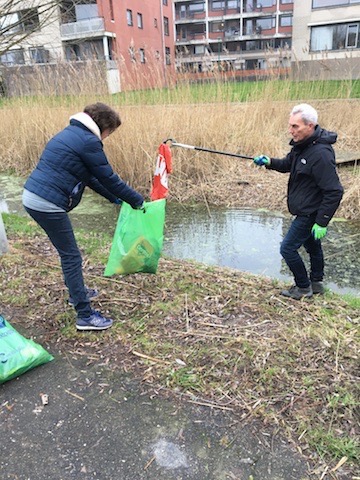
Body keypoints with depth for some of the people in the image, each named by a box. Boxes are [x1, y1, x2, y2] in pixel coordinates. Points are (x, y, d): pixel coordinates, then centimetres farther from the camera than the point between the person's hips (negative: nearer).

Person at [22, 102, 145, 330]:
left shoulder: (71, 133, 20)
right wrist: (137, 200, 3)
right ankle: (85, 315, 5)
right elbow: (109, 178, -9)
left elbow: (89, 176, 24)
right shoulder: (88, 141, -11)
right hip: (48, 205, -10)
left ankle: (77, 292, 41)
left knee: (67, 251, 23)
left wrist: (115, 198, 26)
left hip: (32, 197, 10)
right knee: (72, 257, -3)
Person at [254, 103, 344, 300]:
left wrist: (322, 222, -24)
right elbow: (287, 164, 16)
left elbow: (334, 191, -28)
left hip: (310, 213, -10)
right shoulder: (302, 144, -1)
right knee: (312, 245, 22)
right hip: (305, 210, 10)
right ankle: (316, 283, 41)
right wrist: (269, 162, -5)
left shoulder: (321, 154, -29)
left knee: (288, 248, -2)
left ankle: (303, 287, 17)